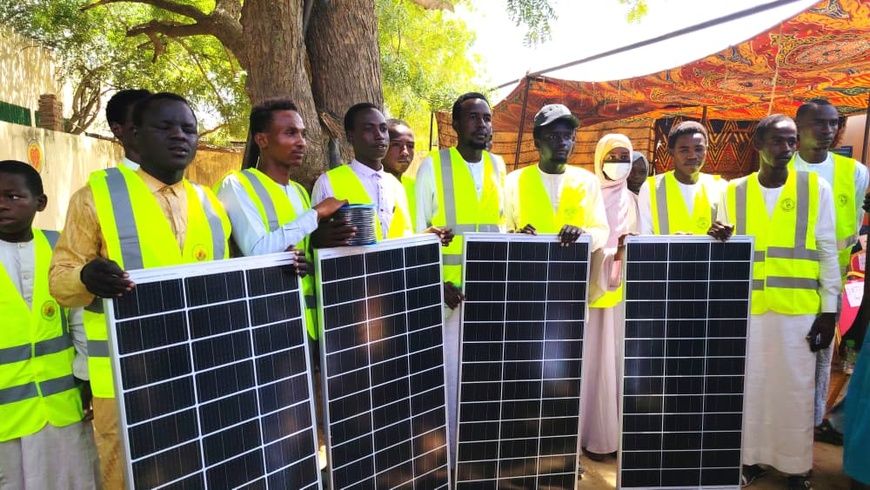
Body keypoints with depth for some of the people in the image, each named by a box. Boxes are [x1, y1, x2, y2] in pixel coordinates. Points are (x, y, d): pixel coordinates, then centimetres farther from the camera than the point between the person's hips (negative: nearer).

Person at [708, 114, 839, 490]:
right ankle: (750, 458, 24)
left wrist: (829, 310, -2)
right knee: (749, 386, 8)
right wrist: (719, 241, -13)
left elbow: (827, 253, 2)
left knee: (796, 389, 7)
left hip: (799, 309, -1)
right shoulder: (733, 192, 5)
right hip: (746, 308, 1)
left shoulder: (816, 188, 3)